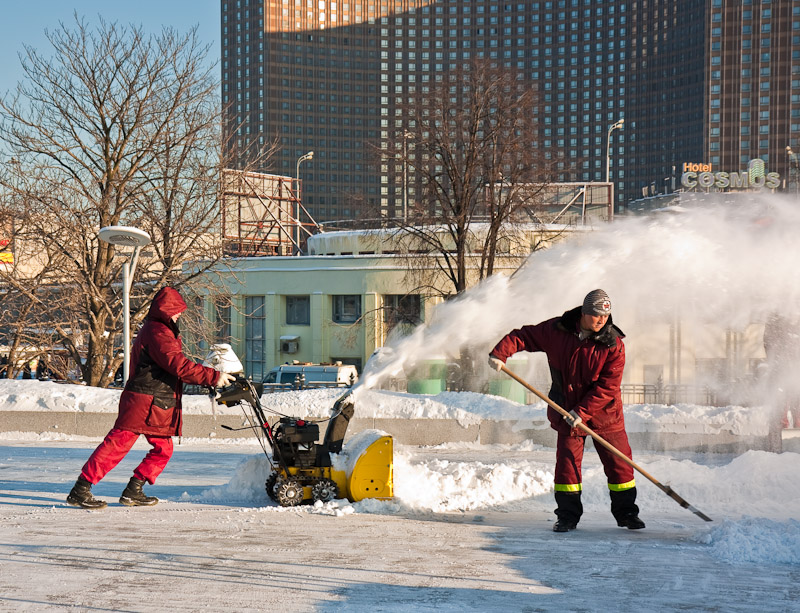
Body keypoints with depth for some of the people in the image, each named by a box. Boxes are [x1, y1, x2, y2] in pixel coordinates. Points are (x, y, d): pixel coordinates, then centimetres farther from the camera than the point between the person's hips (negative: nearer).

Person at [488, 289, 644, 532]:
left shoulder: (613, 344, -14)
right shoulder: (557, 330, -9)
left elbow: (607, 386, -16)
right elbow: (524, 336, 0)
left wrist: (583, 412, -22)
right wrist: (501, 352, -17)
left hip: (603, 412, 0)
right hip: (567, 410, 1)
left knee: (619, 463, 3)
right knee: (567, 461, -2)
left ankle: (626, 513, 18)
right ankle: (568, 516, 9)